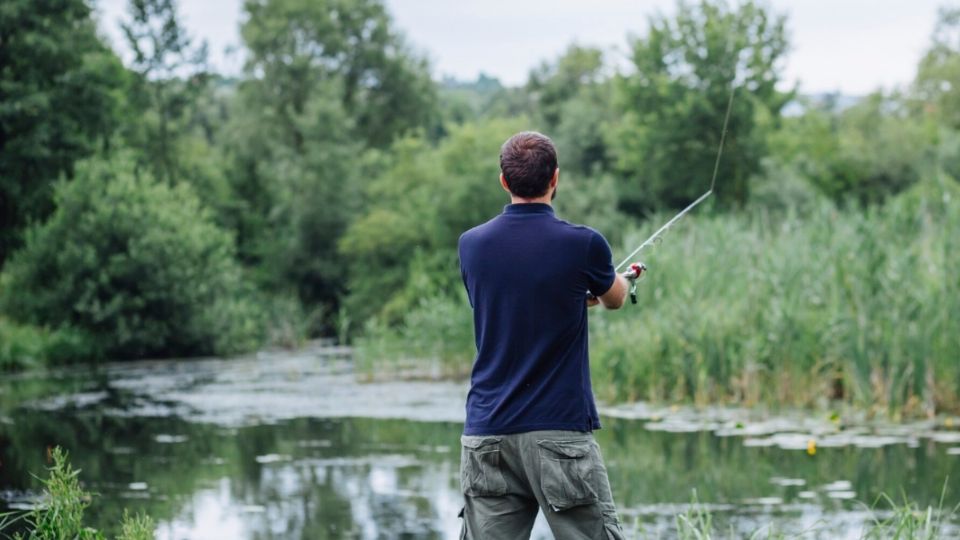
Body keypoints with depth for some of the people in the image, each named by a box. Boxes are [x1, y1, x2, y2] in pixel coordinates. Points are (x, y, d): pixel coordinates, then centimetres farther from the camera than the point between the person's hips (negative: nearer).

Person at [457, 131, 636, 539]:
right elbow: (614, 299, 15)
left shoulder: (471, 245, 4)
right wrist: (621, 281, 40)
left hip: (486, 434, 4)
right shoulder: (582, 244, -8)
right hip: (559, 432, -4)